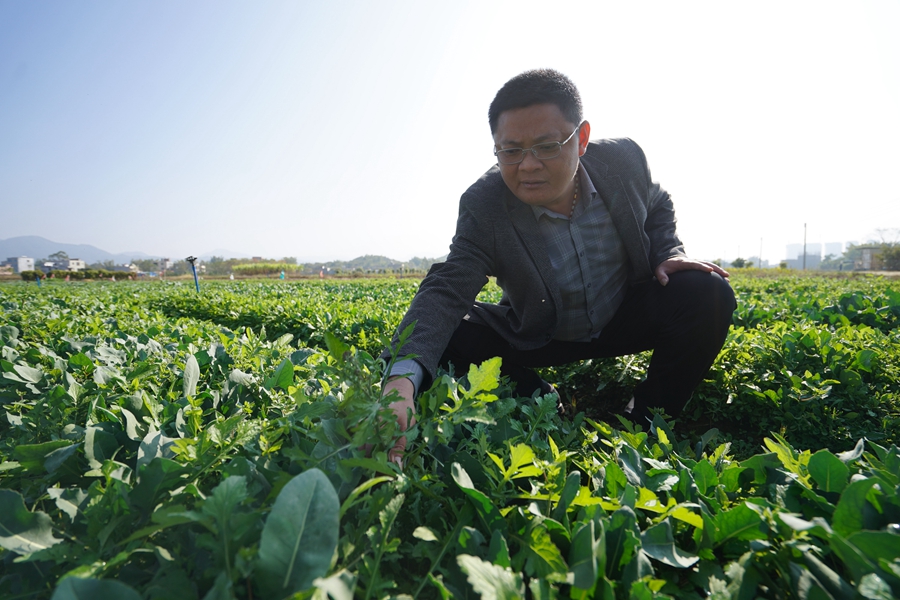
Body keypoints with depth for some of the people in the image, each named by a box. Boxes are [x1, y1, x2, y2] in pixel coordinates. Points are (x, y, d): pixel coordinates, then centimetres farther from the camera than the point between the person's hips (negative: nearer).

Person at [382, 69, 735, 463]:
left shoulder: (623, 160, -16)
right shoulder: (483, 208, -25)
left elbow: (656, 207, 7)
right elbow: (446, 291, -36)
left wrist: (667, 253, -14)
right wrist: (402, 378, -52)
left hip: (626, 319, 2)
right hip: (541, 338, -1)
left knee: (707, 294, -24)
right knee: (450, 340, -23)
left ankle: (642, 425, -5)